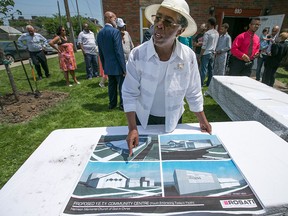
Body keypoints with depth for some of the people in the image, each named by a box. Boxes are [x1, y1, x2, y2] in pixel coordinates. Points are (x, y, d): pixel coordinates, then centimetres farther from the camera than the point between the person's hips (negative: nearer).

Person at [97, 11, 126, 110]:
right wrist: (124, 67, -14)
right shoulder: (115, 31, -14)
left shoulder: (100, 33, 7)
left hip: (108, 66, 7)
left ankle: (112, 104, 28)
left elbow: (100, 52, 11)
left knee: (111, 85, 17)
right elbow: (119, 51, -18)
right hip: (117, 65, -7)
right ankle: (123, 104, 16)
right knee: (122, 86, 6)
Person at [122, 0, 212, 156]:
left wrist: (203, 121, 3)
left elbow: (193, 93, -4)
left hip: (173, 121, 2)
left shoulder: (189, 56, -15)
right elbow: (130, 94, -16)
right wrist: (132, 129, -20)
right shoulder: (137, 54, -21)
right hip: (143, 119, -1)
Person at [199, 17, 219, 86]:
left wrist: (200, 55, -11)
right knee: (211, 69, 10)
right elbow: (215, 44, 13)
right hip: (212, 53, 7)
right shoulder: (217, 33, 10)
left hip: (206, 53, -7)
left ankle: (201, 85, -5)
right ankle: (209, 84, 18)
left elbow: (204, 46, -15)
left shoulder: (207, 33, -12)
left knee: (204, 70, -7)